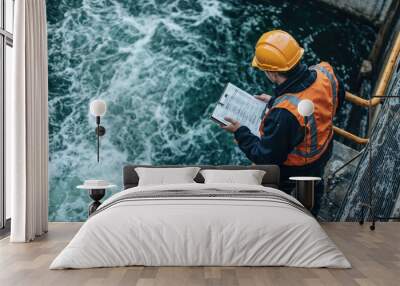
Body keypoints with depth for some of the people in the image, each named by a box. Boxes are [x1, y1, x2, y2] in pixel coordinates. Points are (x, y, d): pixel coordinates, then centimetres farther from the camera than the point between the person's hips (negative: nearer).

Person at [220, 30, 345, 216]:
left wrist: (239, 132, -18)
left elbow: (266, 157, -32)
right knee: (313, 189, 37)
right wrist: (275, 101, -1)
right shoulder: (325, 73, -25)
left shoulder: (283, 113, -46)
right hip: (323, 152, 7)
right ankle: (312, 215, 68)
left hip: (293, 170, -6)